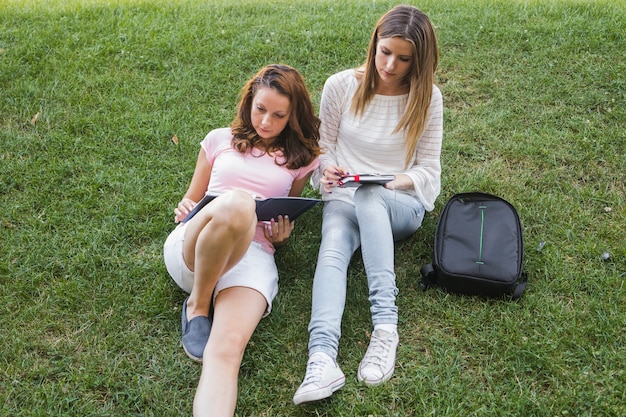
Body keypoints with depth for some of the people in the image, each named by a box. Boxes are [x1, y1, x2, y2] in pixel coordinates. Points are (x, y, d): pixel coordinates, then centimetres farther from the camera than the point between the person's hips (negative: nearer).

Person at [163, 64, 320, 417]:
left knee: (226, 352, -32)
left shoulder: (301, 158, 19)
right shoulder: (220, 140, 20)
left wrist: (281, 236, 0)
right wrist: (184, 209, 0)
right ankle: (197, 306, -15)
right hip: (191, 247, 0)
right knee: (237, 204, -38)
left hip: (254, 254, 0)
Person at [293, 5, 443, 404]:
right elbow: (323, 147, 8)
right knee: (332, 251, -34)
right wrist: (328, 170, -16)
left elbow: (428, 171, 0)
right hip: (344, 199, 1)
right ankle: (322, 359, -53)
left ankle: (385, 324, -44)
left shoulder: (427, 98, -4)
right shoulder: (341, 86, -3)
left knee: (369, 195, -38)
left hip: (402, 203, -1)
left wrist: (389, 183, -19)